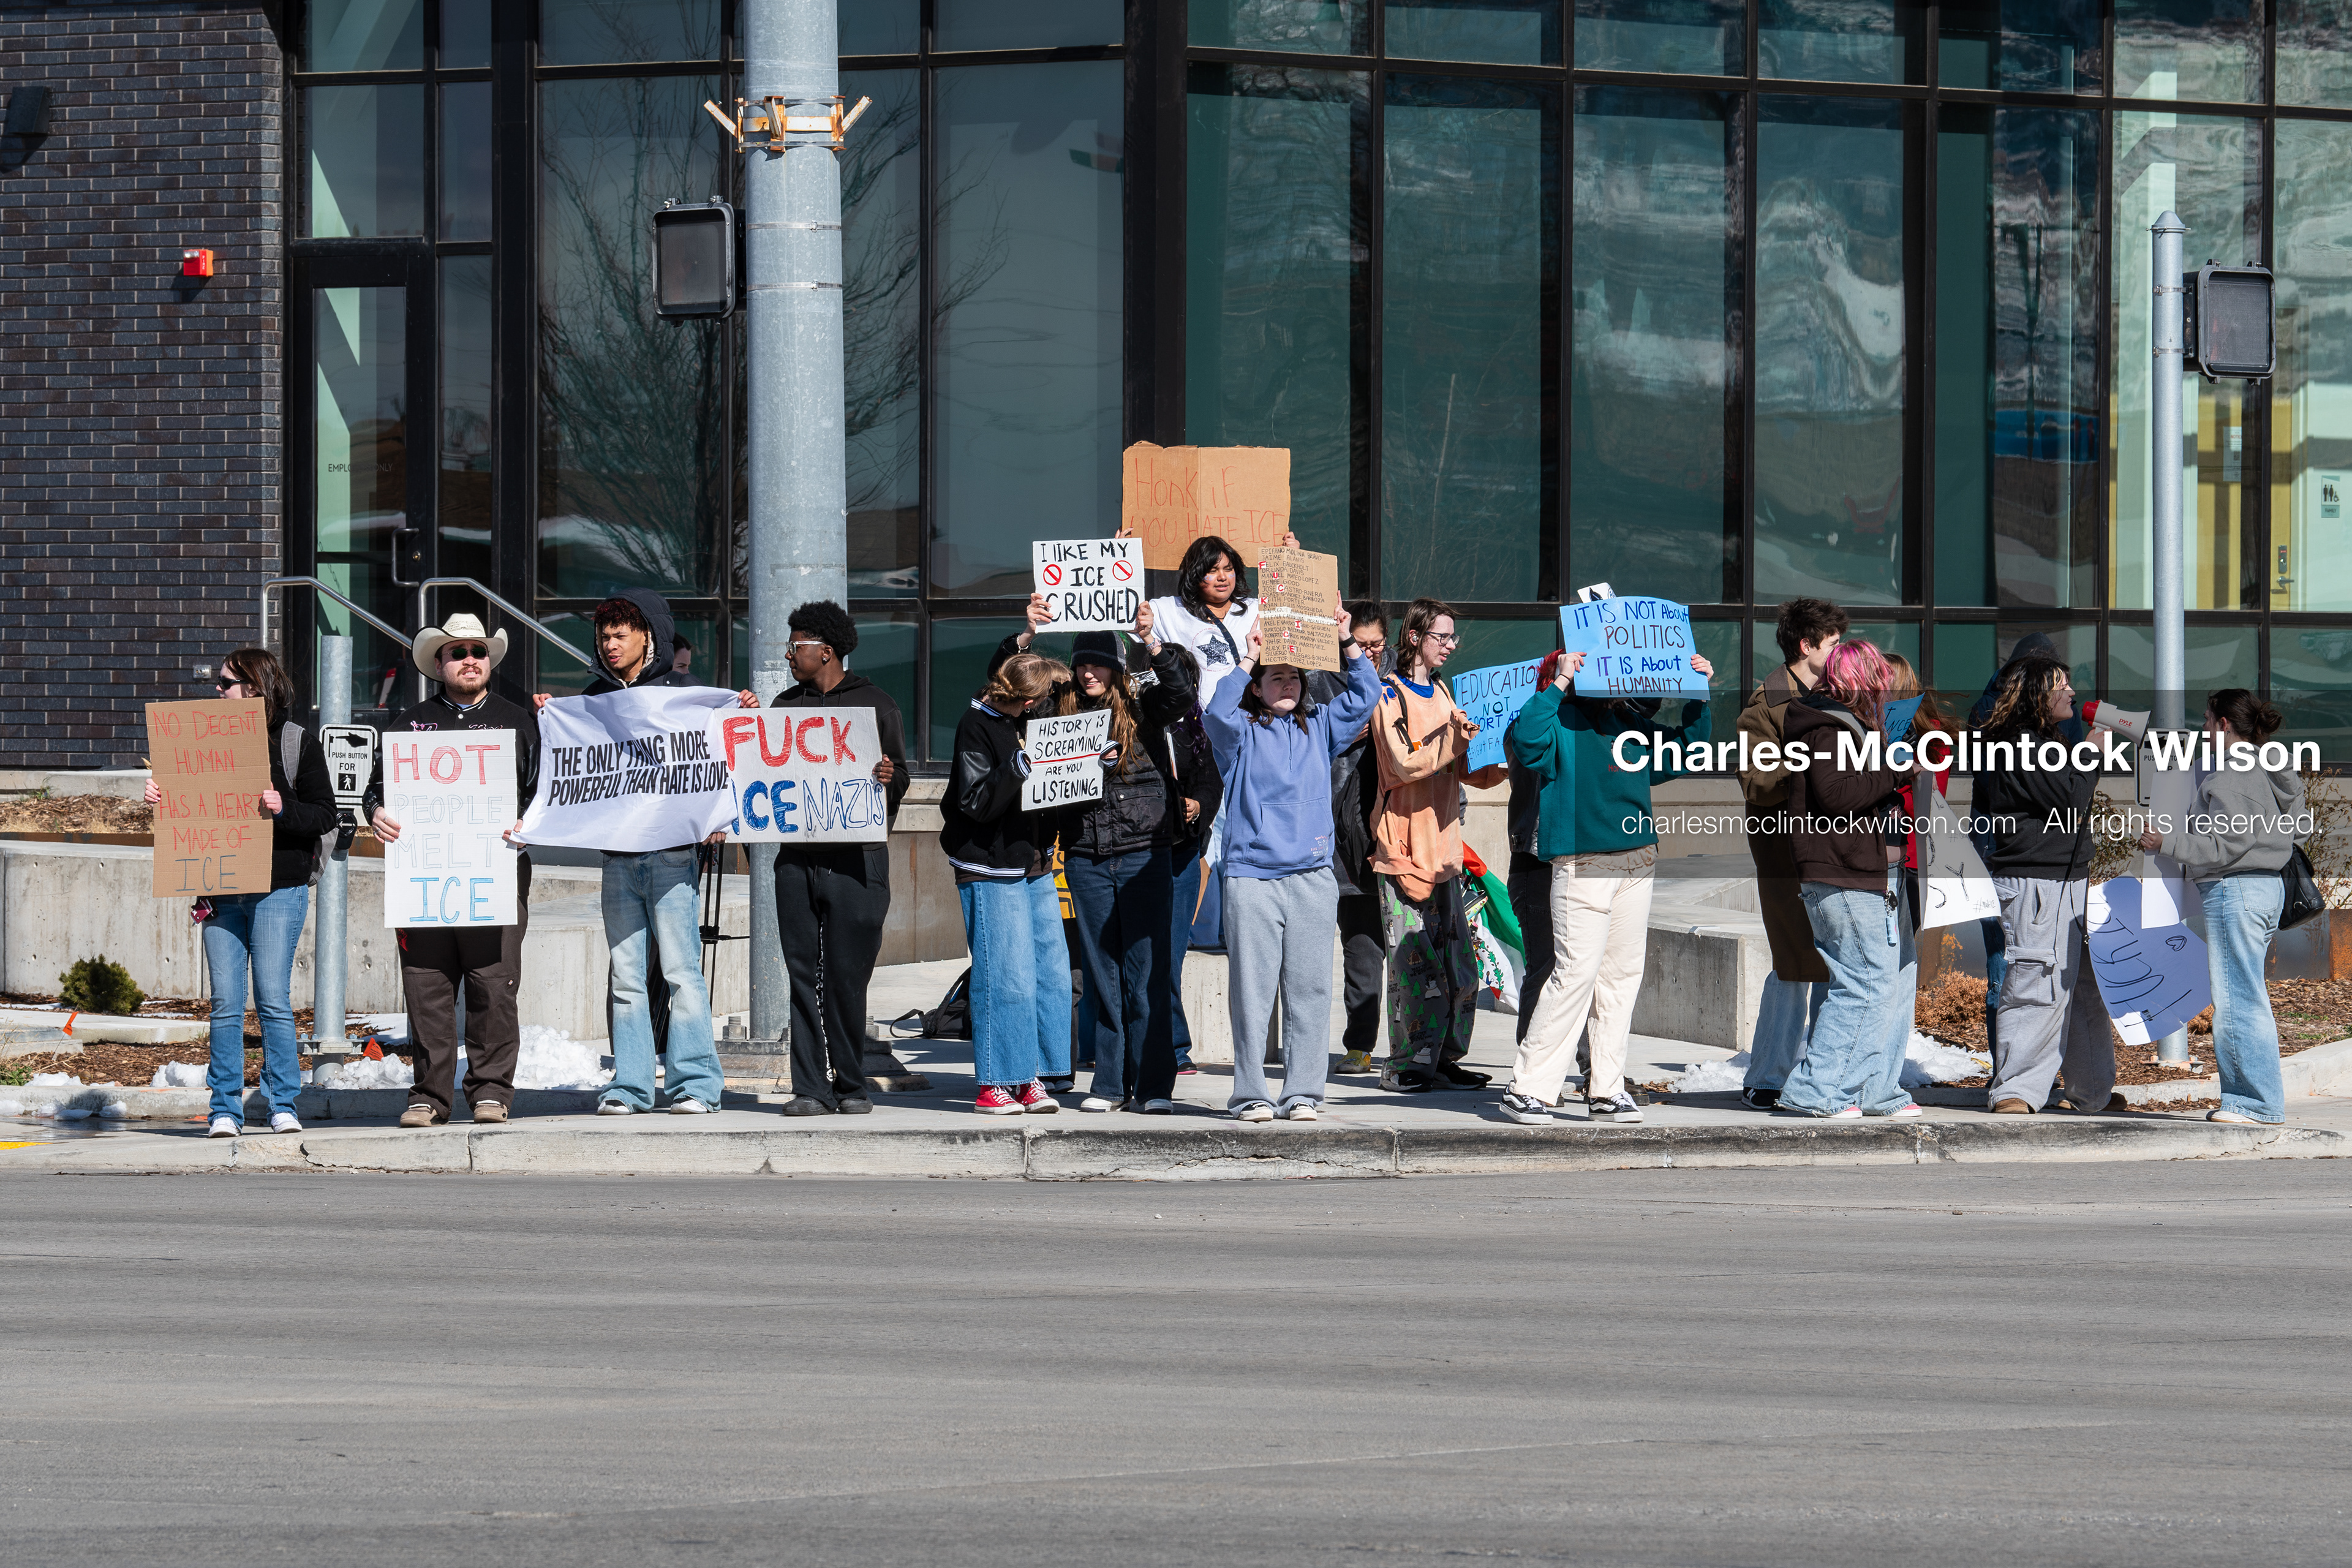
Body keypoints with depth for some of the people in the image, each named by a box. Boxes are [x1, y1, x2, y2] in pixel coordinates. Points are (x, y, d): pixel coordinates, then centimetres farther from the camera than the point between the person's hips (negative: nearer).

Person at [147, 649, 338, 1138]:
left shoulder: (298, 743, 1)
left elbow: (325, 815, -2)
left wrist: (282, 808, -18)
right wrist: (161, 799, 0)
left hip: (278, 890, -4)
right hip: (221, 891, 4)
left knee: (273, 1001, -6)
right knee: (226, 1005, 0)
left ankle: (282, 1105, 1)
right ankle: (226, 1109, 3)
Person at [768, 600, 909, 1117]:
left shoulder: (874, 704, 6)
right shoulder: (786, 705, 18)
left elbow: (900, 779, 3)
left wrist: (890, 777, -19)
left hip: (856, 856, -4)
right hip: (797, 856, 4)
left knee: (847, 976, -4)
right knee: (804, 973, 0)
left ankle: (851, 1085, 6)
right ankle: (811, 1088, 1)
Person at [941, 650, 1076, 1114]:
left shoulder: (1036, 719, 11)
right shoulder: (978, 726, -10)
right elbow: (978, 804, -16)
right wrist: (1020, 764, -28)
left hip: (1036, 867, 7)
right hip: (992, 871, -7)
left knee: (1051, 973, 3)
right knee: (1006, 977, -8)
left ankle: (1030, 1077, 11)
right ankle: (993, 1084, 0)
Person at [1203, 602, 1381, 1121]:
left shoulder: (1318, 728, 16)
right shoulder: (1240, 733, 6)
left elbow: (1364, 696, 11)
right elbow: (1217, 713, -15)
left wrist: (1347, 643, 2)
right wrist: (1246, 660, -14)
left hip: (1312, 878, 3)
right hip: (1252, 876, -3)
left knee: (1310, 989, 1)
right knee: (1252, 990, -3)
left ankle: (1302, 1092, 5)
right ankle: (1250, 1094, 1)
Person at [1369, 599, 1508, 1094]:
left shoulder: (1442, 695, 19)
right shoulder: (1390, 696, -4)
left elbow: (1469, 771, 18)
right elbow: (1404, 765, -17)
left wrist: (1503, 764, 0)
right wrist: (1456, 738, -22)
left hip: (1443, 845, 8)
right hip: (1404, 846, -8)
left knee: (1458, 962, 4)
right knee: (1413, 958, -9)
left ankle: (1443, 1058, 10)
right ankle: (1406, 1065, -5)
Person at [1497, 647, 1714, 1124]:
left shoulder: (1633, 725, 16)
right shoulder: (1563, 721, -4)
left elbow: (1682, 754, 29)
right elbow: (1525, 744, -24)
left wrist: (1698, 698, 17)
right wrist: (1558, 686, -25)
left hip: (1637, 863, 7)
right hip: (1581, 864, -7)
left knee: (1623, 973, 7)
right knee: (1576, 972, -12)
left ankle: (1606, 1089, 12)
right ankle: (1527, 1088, -7)